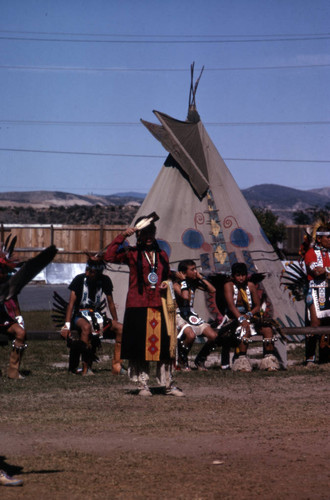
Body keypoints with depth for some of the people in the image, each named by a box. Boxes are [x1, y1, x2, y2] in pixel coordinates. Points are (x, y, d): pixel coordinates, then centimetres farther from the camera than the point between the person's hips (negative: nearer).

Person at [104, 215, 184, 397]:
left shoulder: (162, 255, 16)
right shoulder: (132, 254, 3)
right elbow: (109, 256, -13)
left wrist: (166, 285, 7)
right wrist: (122, 236, -13)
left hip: (159, 307, 4)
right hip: (138, 307, -3)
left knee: (164, 345, 2)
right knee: (140, 346, -1)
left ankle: (168, 384, 10)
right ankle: (142, 385, 8)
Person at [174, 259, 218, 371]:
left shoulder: (194, 282, 9)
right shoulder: (176, 284, -11)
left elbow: (212, 290, 4)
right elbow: (185, 297, -29)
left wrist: (201, 277, 1)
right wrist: (183, 280, -18)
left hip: (191, 315, 7)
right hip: (179, 316, -7)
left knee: (213, 336, -10)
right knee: (191, 335, -36)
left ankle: (200, 360, 12)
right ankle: (182, 360, -8)